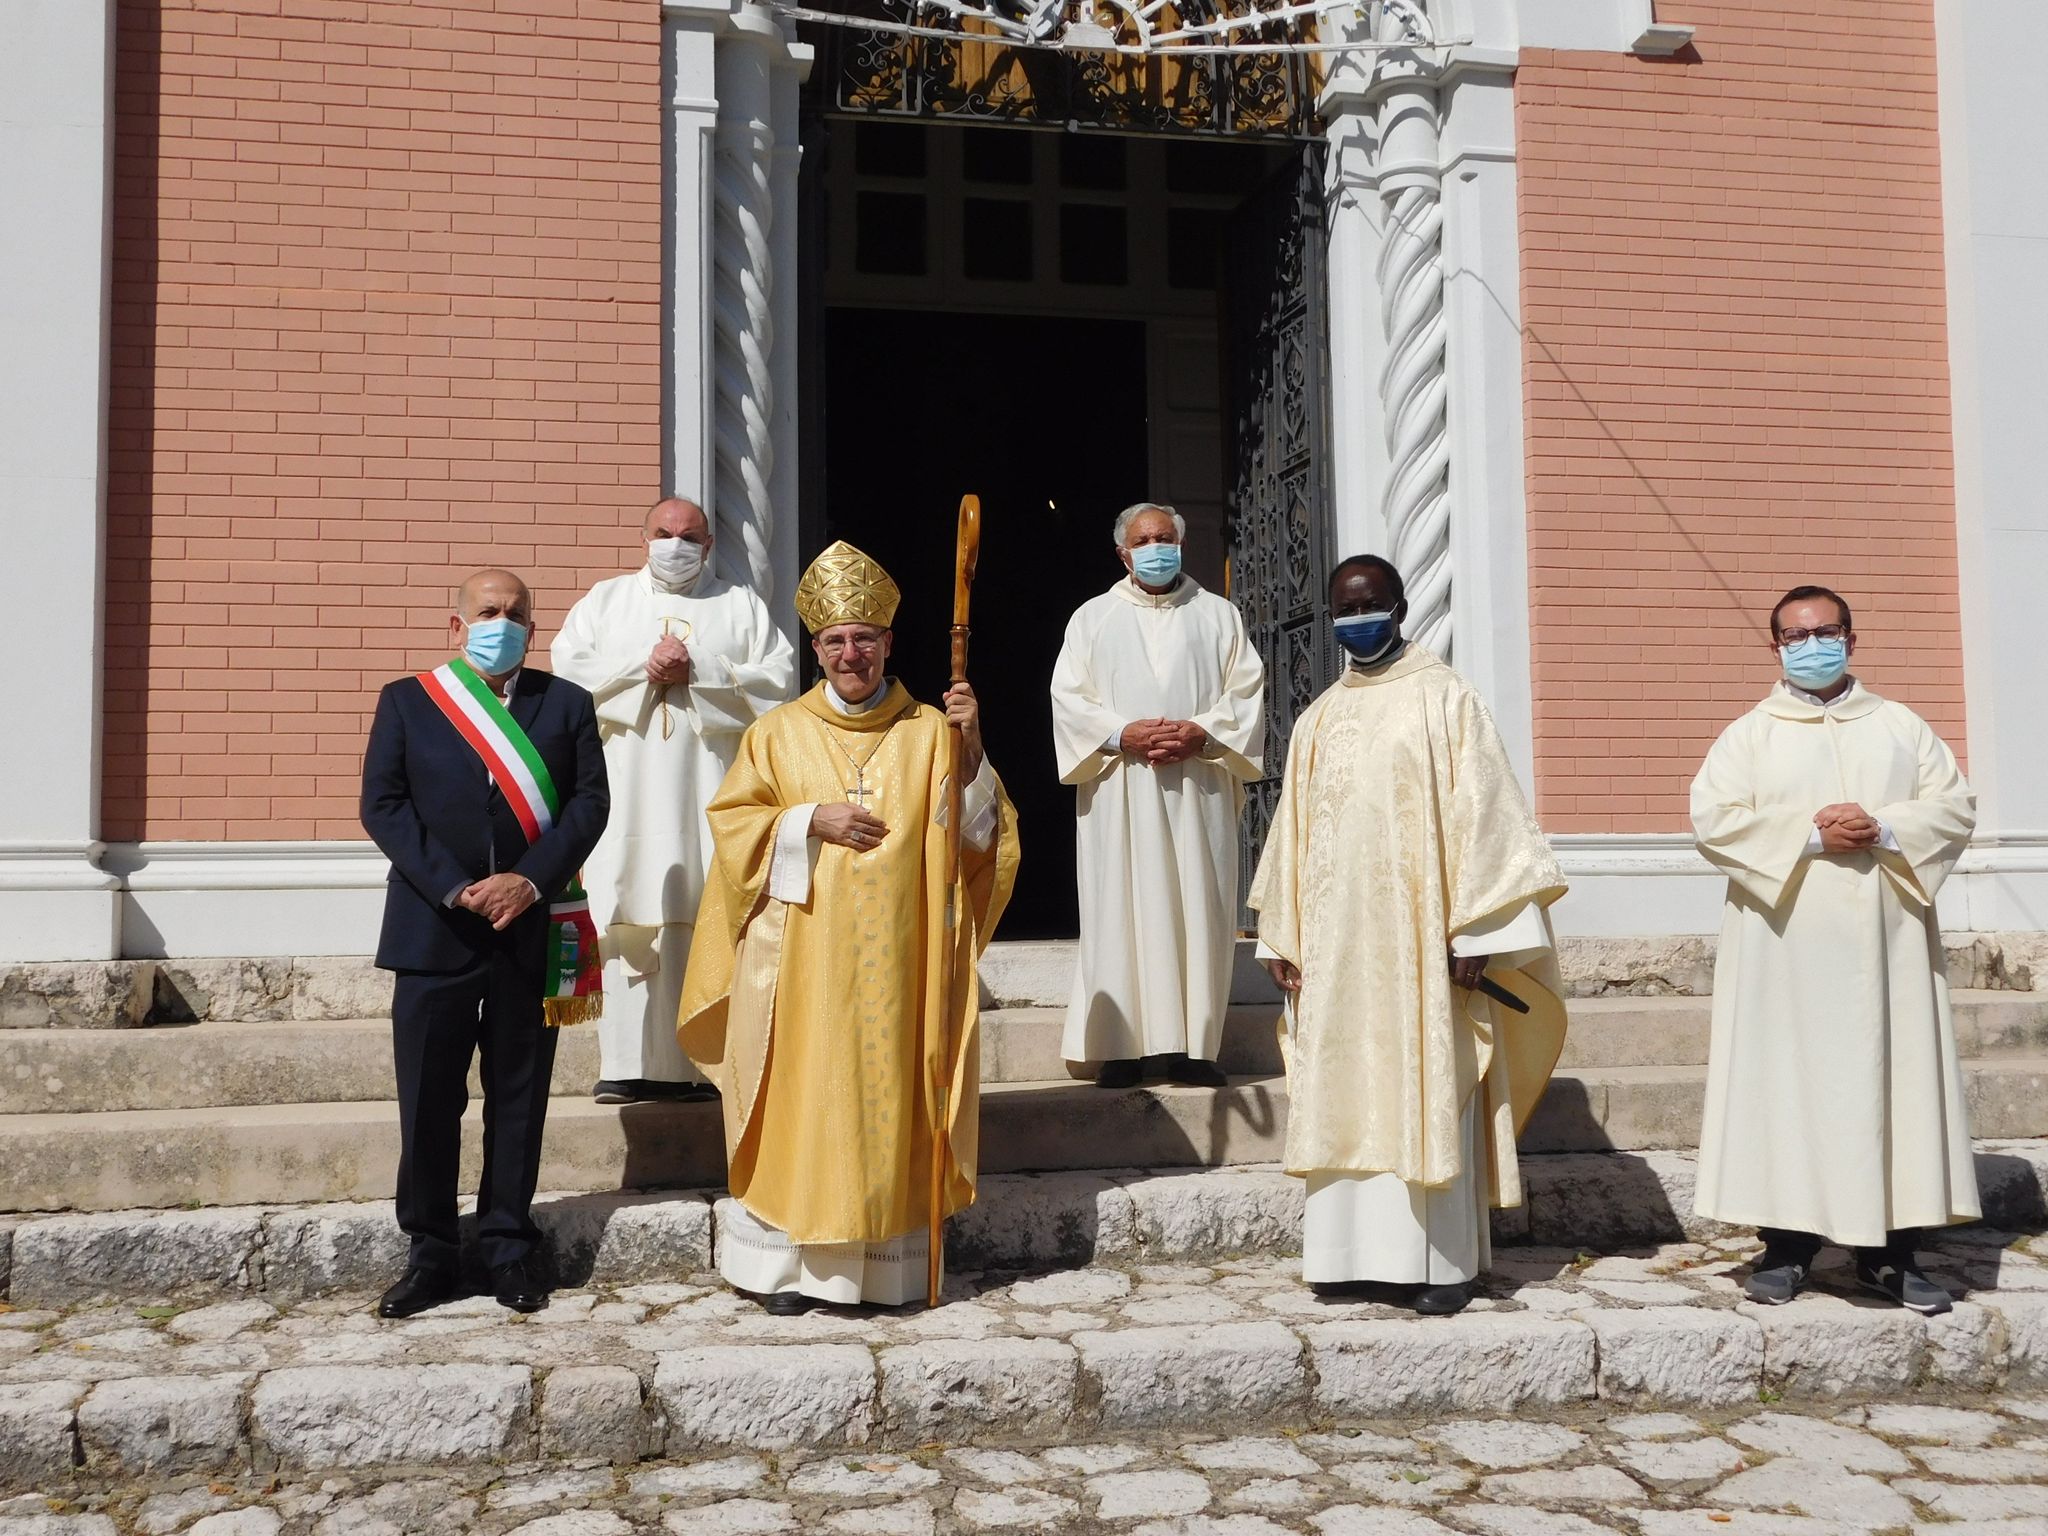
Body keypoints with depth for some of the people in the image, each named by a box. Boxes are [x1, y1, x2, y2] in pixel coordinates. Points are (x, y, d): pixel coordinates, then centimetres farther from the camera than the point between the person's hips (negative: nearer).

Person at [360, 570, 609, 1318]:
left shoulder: (566, 704, 9)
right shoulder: (405, 701, 7)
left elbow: (590, 801, 0)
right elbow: (382, 806, -1)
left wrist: (530, 880, -13)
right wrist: (454, 889, -12)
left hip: (532, 931, 1)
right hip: (433, 931, 0)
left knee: (519, 1096, 7)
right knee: (428, 1097, 2)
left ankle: (509, 1247, 17)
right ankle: (430, 1251, 14)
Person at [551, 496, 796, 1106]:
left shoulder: (742, 605, 15)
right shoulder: (605, 600, 18)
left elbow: (778, 680, 2)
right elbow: (567, 670, 4)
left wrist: (698, 669, -7)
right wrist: (642, 665, -7)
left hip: (711, 794, 0)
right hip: (627, 793, 1)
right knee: (627, 923, -6)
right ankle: (625, 1066, -3)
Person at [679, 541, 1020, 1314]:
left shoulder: (928, 732, 8)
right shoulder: (778, 733, 9)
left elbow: (977, 833, 2)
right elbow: (732, 821, 3)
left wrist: (970, 751, -13)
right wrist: (811, 822, -11)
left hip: (896, 960, 0)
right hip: (802, 959, 0)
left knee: (890, 1102, 2)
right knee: (802, 1101, 0)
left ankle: (886, 1262, 10)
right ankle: (791, 1263, 8)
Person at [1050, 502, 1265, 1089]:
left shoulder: (1218, 615, 15)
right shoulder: (1093, 617, 15)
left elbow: (1246, 692, 7)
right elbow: (1068, 697, 5)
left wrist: (1203, 732, -11)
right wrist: (1122, 733, -11)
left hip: (1199, 787, 0)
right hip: (1119, 790, 0)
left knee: (1199, 909, -3)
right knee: (1122, 908, -5)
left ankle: (1191, 1044, 0)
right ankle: (1121, 1046, -3)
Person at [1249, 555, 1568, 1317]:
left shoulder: (1443, 699, -1)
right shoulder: (1318, 721, 15)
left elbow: (1479, 811, -7)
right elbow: (1293, 833, 16)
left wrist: (1472, 932, -14)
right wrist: (1282, 936, 10)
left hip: (1418, 934, -5)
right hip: (1337, 944, 5)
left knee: (1426, 1092, -3)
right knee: (1347, 1095, 5)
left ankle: (1440, 1262, 3)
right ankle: (1358, 1252, 12)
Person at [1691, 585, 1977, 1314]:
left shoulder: (1901, 726, 13)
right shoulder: (1749, 734, 7)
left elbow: (1955, 807, 6)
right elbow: (1712, 817, -5)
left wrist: (1884, 829, -13)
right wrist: (1809, 832, -15)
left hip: (1883, 940, 2)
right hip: (1785, 941, -2)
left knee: (1890, 1081, 1)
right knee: (1785, 1082, -2)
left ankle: (1889, 1249, 8)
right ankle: (1787, 1245, 3)